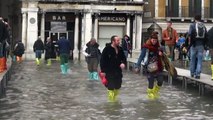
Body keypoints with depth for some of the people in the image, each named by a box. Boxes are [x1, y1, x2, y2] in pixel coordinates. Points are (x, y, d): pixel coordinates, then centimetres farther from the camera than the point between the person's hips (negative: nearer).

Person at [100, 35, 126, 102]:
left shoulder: (120, 49, 5)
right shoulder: (107, 49, -13)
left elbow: (123, 57, 17)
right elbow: (102, 60, -12)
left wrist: (123, 63, -6)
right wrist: (102, 71, -14)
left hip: (118, 71, 6)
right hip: (109, 72, -6)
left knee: (118, 86, 10)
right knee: (111, 87, -2)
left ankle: (115, 98, 28)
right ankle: (111, 100, 11)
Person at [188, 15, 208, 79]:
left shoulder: (192, 25, -2)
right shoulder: (204, 26, 8)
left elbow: (190, 35, -9)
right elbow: (206, 36, 5)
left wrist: (190, 42, 3)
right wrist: (204, 44, 12)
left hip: (194, 45, -2)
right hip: (201, 45, 2)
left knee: (192, 59, 10)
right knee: (199, 60, 2)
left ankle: (192, 73, 18)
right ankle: (198, 74, -4)